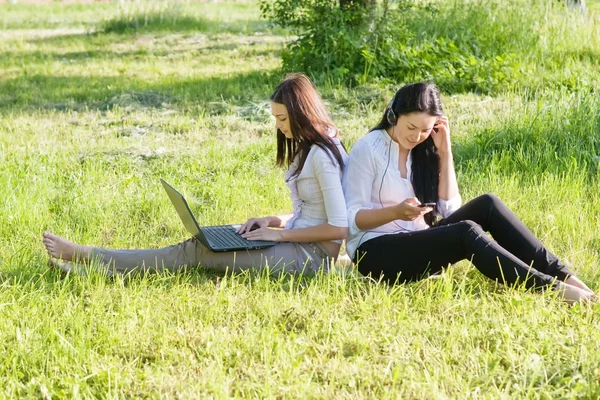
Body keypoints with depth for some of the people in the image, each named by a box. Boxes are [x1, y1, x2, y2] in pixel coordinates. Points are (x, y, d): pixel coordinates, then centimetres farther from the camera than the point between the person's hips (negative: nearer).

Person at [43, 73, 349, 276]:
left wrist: (279, 234, -16)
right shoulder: (307, 148, 14)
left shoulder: (321, 156, -18)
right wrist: (274, 221, 4)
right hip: (298, 242, 10)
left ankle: (86, 256, -11)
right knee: (202, 240, -1)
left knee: (195, 252, -12)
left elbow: (339, 227, -23)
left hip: (310, 254, -10)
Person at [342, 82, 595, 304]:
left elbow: (449, 210, 1)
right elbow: (352, 218, -12)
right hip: (375, 253, -6)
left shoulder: (424, 149, 10)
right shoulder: (368, 149, -8)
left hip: (418, 242, 6)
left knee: (487, 205, -16)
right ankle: (552, 288, -33)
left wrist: (445, 154, -3)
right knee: (466, 232, -29)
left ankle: (561, 275, -22)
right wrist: (396, 212, -29)